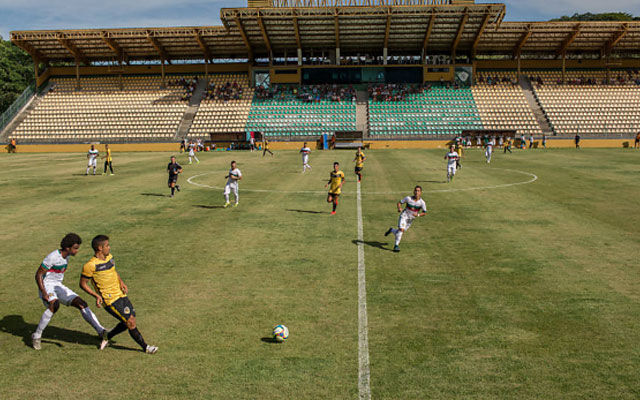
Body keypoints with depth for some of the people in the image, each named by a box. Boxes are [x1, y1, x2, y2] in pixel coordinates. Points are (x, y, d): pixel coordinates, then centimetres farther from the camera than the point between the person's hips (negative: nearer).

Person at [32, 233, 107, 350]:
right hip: (47, 286, -7)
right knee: (54, 305, -36)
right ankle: (36, 336, -17)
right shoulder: (52, 257, -19)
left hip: (58, 286, 7)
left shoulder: (67, 255, 6)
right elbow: (38, 275, -16)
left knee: (82, 304, -9)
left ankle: (101, 331, -15)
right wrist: (44, 293, -25)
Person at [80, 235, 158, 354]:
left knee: (130, 321, 10)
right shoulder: (91, 266, -17)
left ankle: (107, 337, 30)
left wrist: (121, 282, 8)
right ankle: (145, 347, 6)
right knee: (130, 322, -7)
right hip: (110, 300, -8)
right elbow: (82, 284, -9)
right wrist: (96, 295, -21)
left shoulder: (110, 257, 7)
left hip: (120, 294, 8)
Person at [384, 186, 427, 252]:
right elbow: (399, 202, -1)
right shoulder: (408, 198, -13)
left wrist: (418, 215, -22)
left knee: (401, 231, 8)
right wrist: (399, 208, -22)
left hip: (410, 219, 3)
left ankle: (391, 230, 39)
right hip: (404, 216, -3)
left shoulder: (422, 202, -13)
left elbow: (424, 213, -3)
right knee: (401, 229, -23)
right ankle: (396, 245, -12)